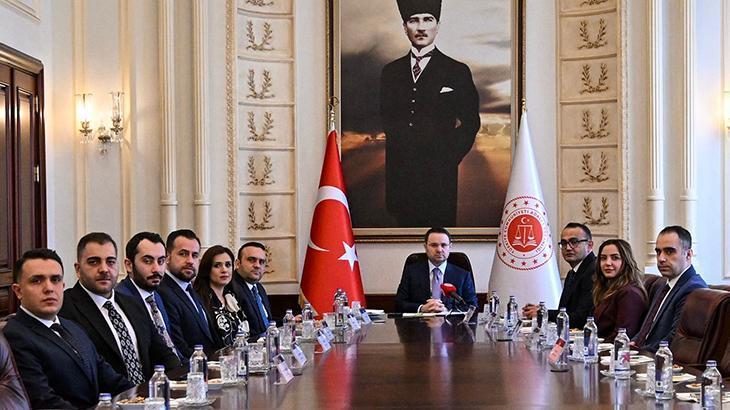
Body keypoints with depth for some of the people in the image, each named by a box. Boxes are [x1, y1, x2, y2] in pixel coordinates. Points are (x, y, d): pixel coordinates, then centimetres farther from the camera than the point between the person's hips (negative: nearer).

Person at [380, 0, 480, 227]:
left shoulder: (457, 72, 5)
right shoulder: (391, 72, 14)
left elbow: (470, 123, 4)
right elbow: (387, 120, 11)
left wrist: (446, 161, -5)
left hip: (439, 179, -3)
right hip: (400, 177, 3)